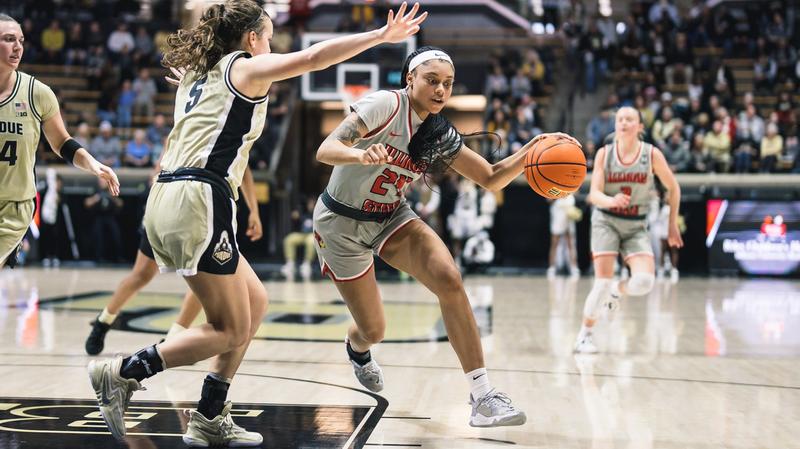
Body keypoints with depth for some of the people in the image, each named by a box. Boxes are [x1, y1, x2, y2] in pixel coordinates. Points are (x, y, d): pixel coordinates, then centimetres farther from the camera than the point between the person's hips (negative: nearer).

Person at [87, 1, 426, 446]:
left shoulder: (197, 74, 24)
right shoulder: (245, 67, 2)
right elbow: (314, 57, -9)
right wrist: (381, 36, -7)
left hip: (167, 201, 9)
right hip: (199, 199, -9)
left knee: (255, 302, 16)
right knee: (230, 330, -2)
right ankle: (122, 372, -8)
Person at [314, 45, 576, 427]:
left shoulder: (440, 135, -2)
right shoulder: (386, 105, -21)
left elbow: (491, 179, 3)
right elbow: (325, 151, -30)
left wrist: (531, 151, -14)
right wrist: (363, 155, -52)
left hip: (391, 218, 5)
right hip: (341, 223, -5)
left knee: (449, 280, -21)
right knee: (373, 330, 0)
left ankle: (482, 397, -20)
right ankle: (356, 348, 43)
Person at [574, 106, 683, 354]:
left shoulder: (652, 154, -7)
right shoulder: (604, 153, -6)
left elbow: (673, 188, 6)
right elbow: (594, 194, -11)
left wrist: (673, 225, 8)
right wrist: (611, 200, -33)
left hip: (636, 226, 1)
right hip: (606, 222, -1)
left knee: (644, 282, -18)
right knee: (603, 282, -13)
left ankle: (617, 289, 18)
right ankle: (585, 334, 6)